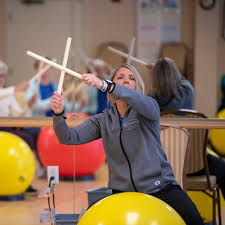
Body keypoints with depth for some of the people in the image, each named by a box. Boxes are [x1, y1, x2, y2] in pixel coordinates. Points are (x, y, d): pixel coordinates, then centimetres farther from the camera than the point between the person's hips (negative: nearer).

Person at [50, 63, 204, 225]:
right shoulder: (103, 120, 11)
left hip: (160, 188, -3)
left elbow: (143, 103, -22)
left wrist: (104, 85, -36)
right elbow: (69, 138, 3)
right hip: (123, 192, 3)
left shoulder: (149, 107, 3)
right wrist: (59, 114, -18)